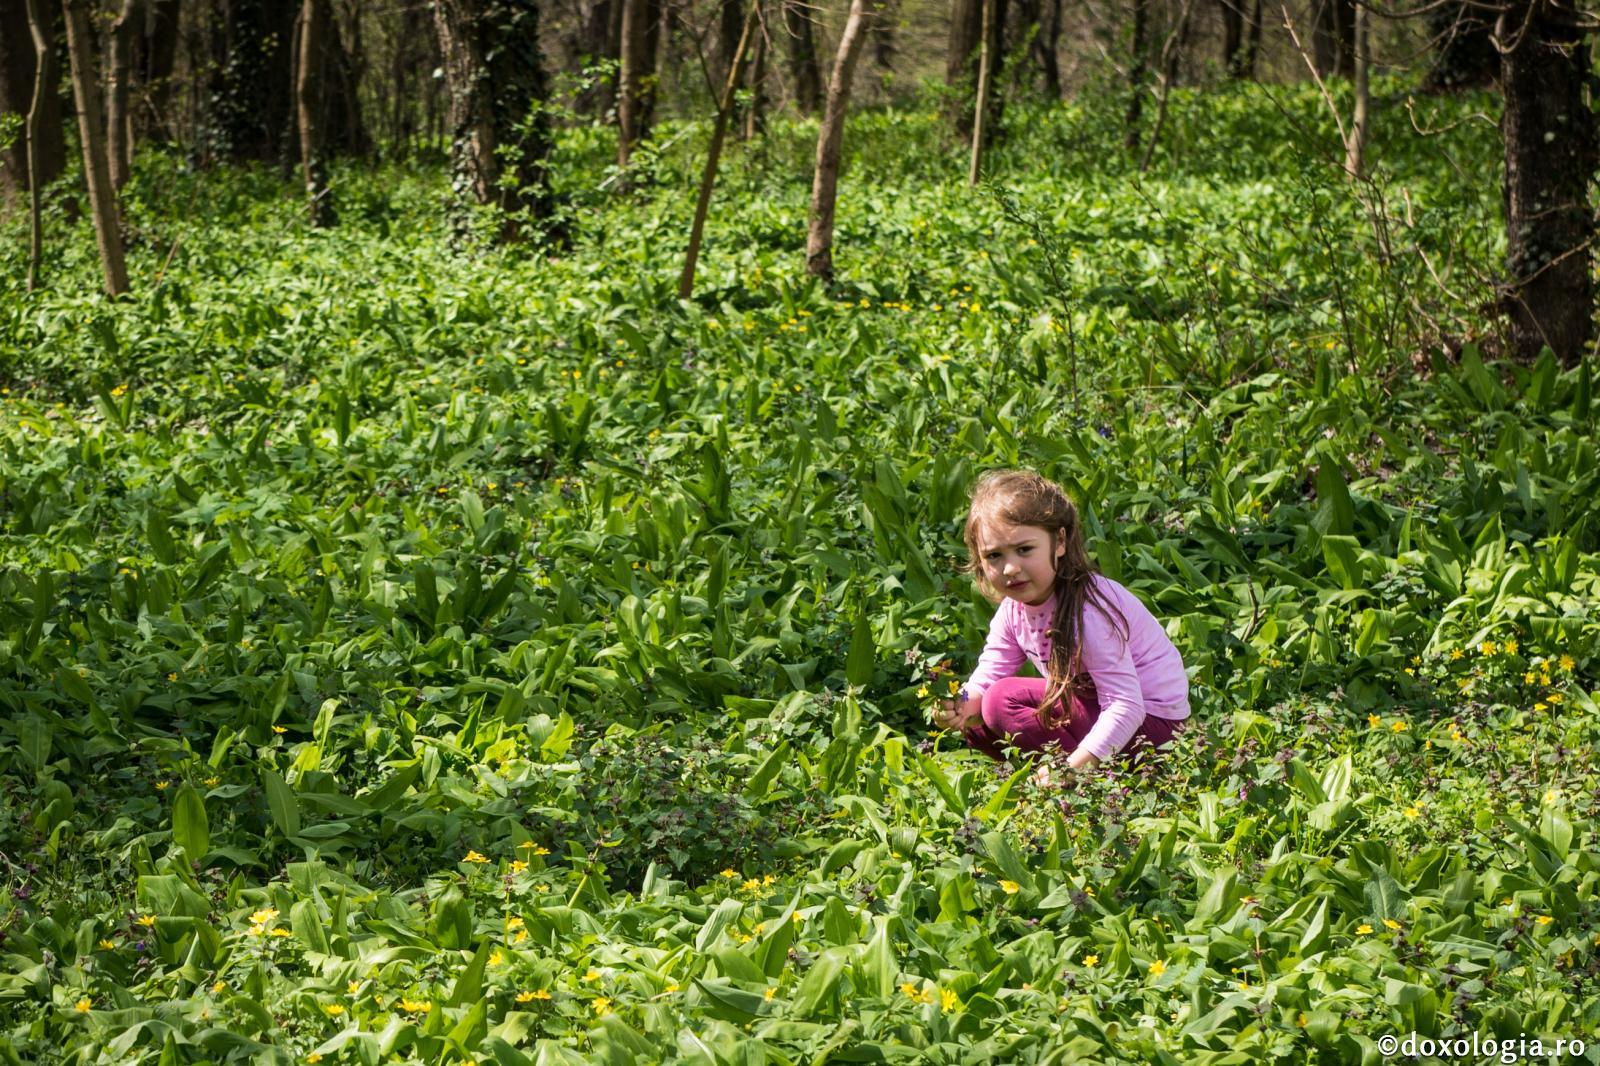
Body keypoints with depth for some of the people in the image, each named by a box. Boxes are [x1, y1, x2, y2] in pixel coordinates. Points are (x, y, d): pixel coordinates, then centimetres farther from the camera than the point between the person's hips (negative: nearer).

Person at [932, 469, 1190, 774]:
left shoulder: (1087, 611, -28)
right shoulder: (1012, 609, -2)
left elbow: (1126, 707, -32)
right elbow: (986, 680, -1)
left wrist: (1074, 766, -41)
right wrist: (961, 705, -26)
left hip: (1149, 719, -9)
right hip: (1091, 707, 9)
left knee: (1004, 703, -21)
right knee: (975, 720, 1)